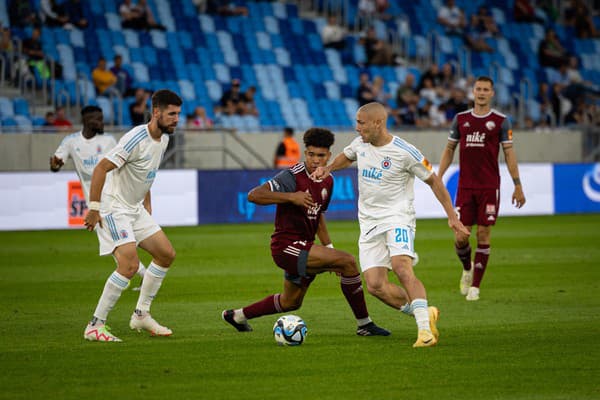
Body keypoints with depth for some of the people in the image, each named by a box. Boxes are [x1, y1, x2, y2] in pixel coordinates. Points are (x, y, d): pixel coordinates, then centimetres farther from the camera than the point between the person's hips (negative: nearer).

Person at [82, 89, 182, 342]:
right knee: (130, 264, -21)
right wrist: (94, 208, -25)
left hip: (135, 209, 10)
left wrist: (147, 208, 20)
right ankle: (95, 326, -15)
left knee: (166, 254, 9)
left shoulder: (163, 138, 6)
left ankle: (141, 315, 19)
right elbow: (101, 168, -24)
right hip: (114, 209, -10)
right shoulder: (136, 139, -23)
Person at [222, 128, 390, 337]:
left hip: (304, 247, 10)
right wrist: (291, 197, -34)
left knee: (291, 302, 23)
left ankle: (237, 315, 40)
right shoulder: (293, 176, -18)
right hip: (287, 246, -10)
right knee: (347, 261, -20)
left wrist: (329, 248, 15)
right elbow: (253, 195, -27)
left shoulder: (327, 181, 8)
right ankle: (364, 324, -11)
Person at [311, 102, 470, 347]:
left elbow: (433, 180, -2)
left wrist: (452, 216, -4)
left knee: (402, 268, -30)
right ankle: (424, 314, 7)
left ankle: (425, 329, -31)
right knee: (375, 285, -8)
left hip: (397, 218, -6)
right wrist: (327, 169, 9)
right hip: (369, 223, 6)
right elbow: (347, 157, 29)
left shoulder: (405, 152, -13)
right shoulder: (360, 143, 5)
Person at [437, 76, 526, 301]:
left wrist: (517, 186, -3)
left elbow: (509, 153, 1)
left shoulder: (500, 121, 1)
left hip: (489, 187, -2)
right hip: (465, 187, 2)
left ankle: (475, 286, 5)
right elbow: (449, 149, 15)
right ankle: (467, 268, 28)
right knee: (461, 237, -3)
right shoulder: (461, 119, 8)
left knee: (483, 235, -3)